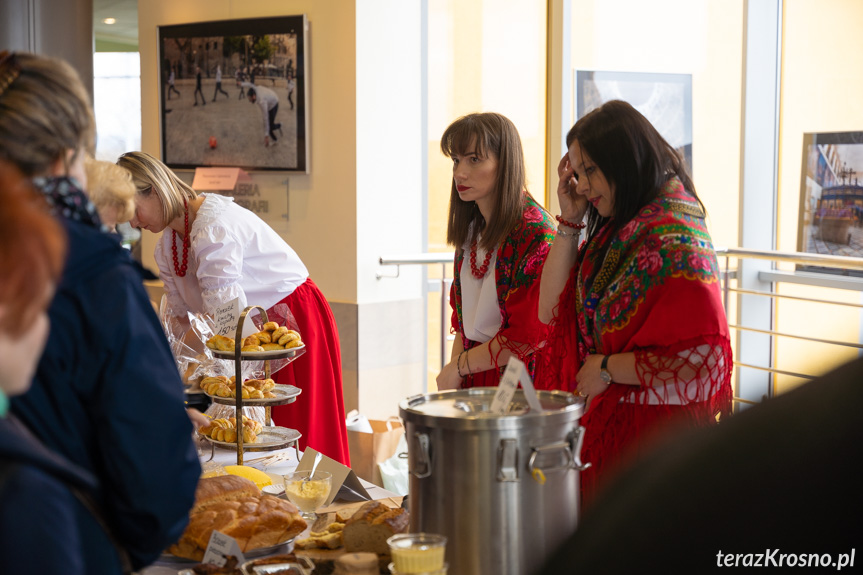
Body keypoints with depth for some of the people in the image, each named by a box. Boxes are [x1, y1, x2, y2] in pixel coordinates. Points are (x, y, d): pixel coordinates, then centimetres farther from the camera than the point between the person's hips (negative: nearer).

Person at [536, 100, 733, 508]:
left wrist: (606, 368, -13)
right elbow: (551, 311, 11)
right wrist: (569, 220, 5)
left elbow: (697, 360, -23)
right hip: (606, 424, 8)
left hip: (653, 434, -8)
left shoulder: (674, 238, -17)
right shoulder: (619, 230, 10)